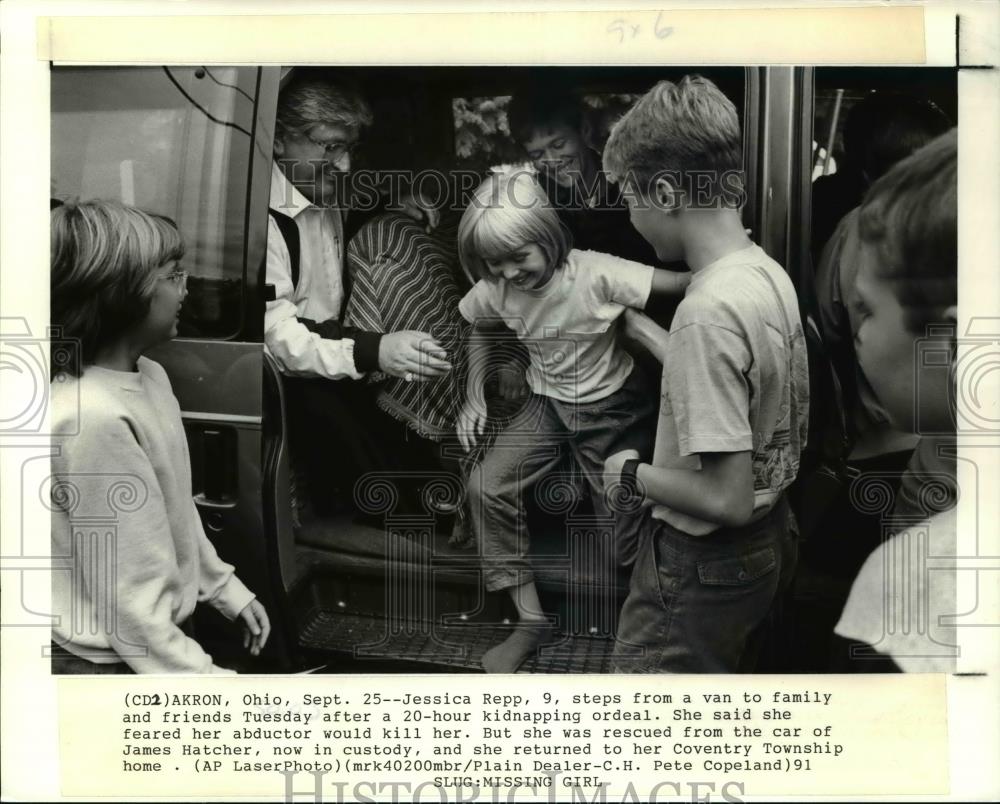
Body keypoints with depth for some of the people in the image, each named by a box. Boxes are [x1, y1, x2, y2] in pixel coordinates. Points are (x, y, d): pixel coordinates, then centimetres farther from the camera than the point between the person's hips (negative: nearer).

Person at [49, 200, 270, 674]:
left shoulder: (147, 375, -1)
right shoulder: (92, 420, -29)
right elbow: (127, 599, -26)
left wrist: (226, 589, 13)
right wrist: (207, 680, -22)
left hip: (163, 630, 8)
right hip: (112, 659, -8)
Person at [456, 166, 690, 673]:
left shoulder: (595, 273, -27)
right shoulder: (495, 289, -11)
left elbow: (681, 284, -34)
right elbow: (477, 327, 12)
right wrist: (474, 397, 4)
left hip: (613, 408, -4)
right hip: (548, 405, 4)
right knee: (486, 487, -12)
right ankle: (530, 619, -1)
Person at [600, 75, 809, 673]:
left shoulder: (709, 309, -30)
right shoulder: (769, 273, -3)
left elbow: (726, 498, -29)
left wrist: (633, 474, -13)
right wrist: (640, 327, 19)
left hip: (703, 565, -9)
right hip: (769, 542, 9)